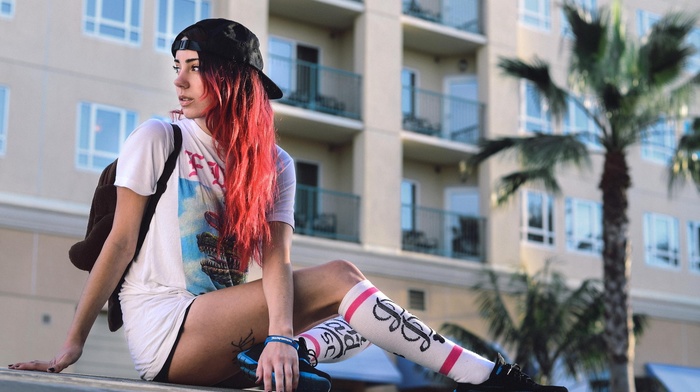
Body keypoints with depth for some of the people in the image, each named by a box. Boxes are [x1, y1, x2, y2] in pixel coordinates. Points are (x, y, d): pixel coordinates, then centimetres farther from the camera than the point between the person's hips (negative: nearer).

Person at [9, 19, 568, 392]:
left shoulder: (273, 164, 8)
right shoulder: (158, 140, 0)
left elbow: (275, 259, -6)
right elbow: (121, 242, -2)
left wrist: (279, 334, -25)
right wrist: (73, 345, -6)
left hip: (223, 331, 5)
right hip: (163, 329, -5)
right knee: (337, 277, -20)